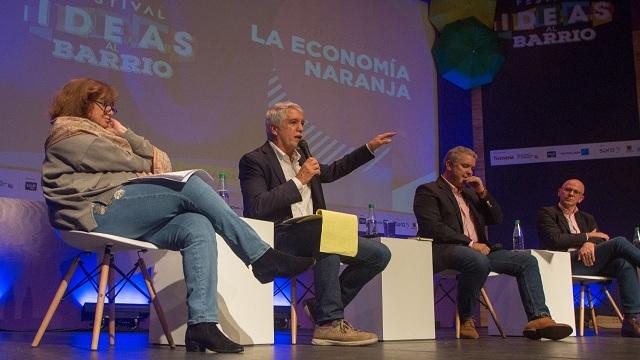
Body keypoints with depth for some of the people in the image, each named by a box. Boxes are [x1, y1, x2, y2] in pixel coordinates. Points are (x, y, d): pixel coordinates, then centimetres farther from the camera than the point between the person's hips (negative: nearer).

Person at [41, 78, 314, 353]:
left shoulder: (98, 135, 34)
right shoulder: (67, 135, 9)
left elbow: (153, 158, 20)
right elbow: (121, 161, -4)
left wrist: (125, 133, 13)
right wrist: (148, 166, 13)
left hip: (123, 220, 8)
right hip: (102, 211, -8)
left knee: (198, 226, -19)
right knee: (189, 185, -21)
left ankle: (202, 323, -33)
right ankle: (261, 257, -22)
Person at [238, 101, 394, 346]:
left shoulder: (302, 159, 19)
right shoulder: (254, 160, -4)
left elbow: (332, 171, 36)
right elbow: (257, 208, -18)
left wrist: (370, 147, 30)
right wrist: (299, 181, -15)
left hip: (316, 237, 8)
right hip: (279, 239, -8)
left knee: (379, 254, -3)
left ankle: (323, 306, 2)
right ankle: (329, 323, -31)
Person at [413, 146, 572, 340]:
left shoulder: (470, 193, 26)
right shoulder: (428, 191, 3)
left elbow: (497, 219, 23)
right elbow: (432, 227, -12)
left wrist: (483, 193, 9)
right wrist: (470, 243, -16)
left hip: (478, 251, 8)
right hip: (445, 250, -8)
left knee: (527, 260, -9)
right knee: (479, 261, -38)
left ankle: (539, 319, -20)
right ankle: (466, 321, -19)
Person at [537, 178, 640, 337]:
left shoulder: (588, 218, 28)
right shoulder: (547, 213, 10)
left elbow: (602, 240, 11)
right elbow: (554, 240, -7)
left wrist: (590, 244, -13)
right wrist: (587, 236, -1)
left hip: (588, 260, 6)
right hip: (565, 263, -6)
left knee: (624, 264, -24)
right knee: (619, 242, -20)